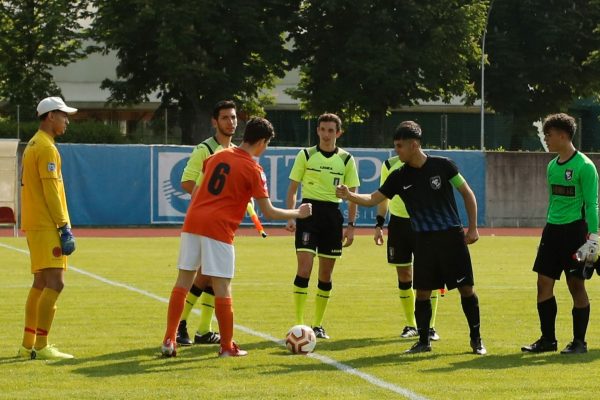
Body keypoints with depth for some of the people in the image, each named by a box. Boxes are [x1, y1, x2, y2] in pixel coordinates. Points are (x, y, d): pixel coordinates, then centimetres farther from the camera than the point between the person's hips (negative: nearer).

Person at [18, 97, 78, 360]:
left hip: (34, 224, 10)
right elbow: (51, 191, -18)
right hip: (46, 225, -10)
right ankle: (41, 347, -15)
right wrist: (65, 228, -17)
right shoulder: (46, 148, -12)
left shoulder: (33, 145, 19)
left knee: (41, 283, 14)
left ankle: (28, 345, 17)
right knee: (55, 283, -12)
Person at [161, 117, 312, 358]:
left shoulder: (218, 156, 13)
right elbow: (269, 213, -3)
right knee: (222, 287, 2)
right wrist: (298, 213, 10)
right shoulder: (254, 170, -4)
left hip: (193, 221, 6)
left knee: (183, 281, 8)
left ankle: (169, 340, 7)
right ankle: (227, 347, 8)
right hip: (218, 228, -6)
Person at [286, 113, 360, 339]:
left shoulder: (346, 159, 6)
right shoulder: (305, 155, 3)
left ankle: (318, 325, 16)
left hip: (333, 214, 2)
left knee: (326, 274, 6)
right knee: (304, 267, -13)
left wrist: (351, 225, 2)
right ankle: (299, 324, -10)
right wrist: (290, 216, -7)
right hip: (309, 211, -2)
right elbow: (292, 189, 5)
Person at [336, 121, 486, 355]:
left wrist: (473, 228, -3)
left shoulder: (442, 166, -7)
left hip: (452, 237, -3)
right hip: (424, 241, 3)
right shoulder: (399, 177, 1)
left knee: (466, 288, -1)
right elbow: (373, 199, 3)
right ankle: (424, 341, 12)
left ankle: (476, 339, 13)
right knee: (422, 292, 0)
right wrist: (349, 196, -15)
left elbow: (467, 194, 1)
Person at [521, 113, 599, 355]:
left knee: (576, 285, -1)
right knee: (544, 283, 3)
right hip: (553, 229, 7)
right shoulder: (552, 166, 12)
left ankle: (579, 342, 7)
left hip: (575, 230, -7)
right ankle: (547, 339, 11)